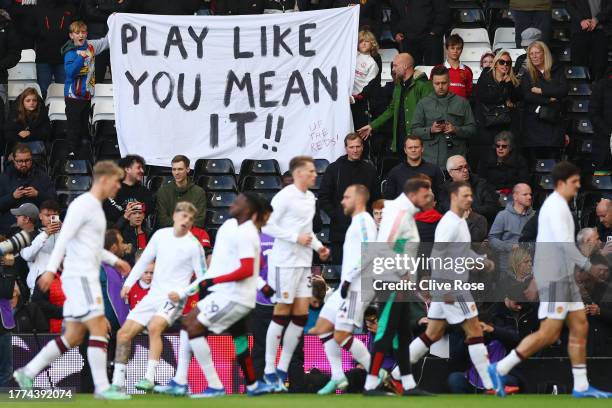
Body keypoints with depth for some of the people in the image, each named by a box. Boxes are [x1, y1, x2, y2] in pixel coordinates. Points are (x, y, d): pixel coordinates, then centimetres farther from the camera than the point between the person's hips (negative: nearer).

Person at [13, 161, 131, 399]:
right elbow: (64, 238, -18)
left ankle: (27, 373, 12)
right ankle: (102, 388, -11)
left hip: (85, 277, 10)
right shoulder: (83, 204, -10)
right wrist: (51, 269, -25)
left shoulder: (96, 207, 20)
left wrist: (114, 260, 27)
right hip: (80, 276, -10)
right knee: (98, 328, -11)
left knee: (74, 336, 9)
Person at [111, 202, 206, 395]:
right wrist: (129, 283, 10)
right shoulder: (161, 235, 7)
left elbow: (203, 277, -5)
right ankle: (118, 383, 7)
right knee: (123, 333, 0)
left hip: (174, 298, -6)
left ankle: (149, 379, -34)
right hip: (153, 296, 6)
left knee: (154, 327, -33)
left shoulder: (193, 245, -7)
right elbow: (144, 260, 17)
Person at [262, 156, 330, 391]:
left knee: (301, 315, 5)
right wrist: (296, 238, -18)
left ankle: (283, 369, 12)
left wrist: (318, 246, 10)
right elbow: (268, 225, -15)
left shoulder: (310, 198, 14)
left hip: (304, 263, 8)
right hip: (285, 263, -8)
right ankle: (269, 370, 2)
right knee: (282, 313, -4)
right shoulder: (285, 196, -12)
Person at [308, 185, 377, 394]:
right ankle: (338, 378, 8)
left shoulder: (363, 220, -10)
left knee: (342, 336, -12)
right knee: (322, 327, 8)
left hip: (356, 288, -10)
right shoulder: (357, 222, 21)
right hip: (347, 287, 10)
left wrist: (349, 278, -22)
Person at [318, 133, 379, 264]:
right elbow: (323, 199, 2)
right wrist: (336, 216, -8)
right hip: (339, 231, -2)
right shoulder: (333, 169, 4)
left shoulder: (370, 170, 10)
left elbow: (377, 200, 14)